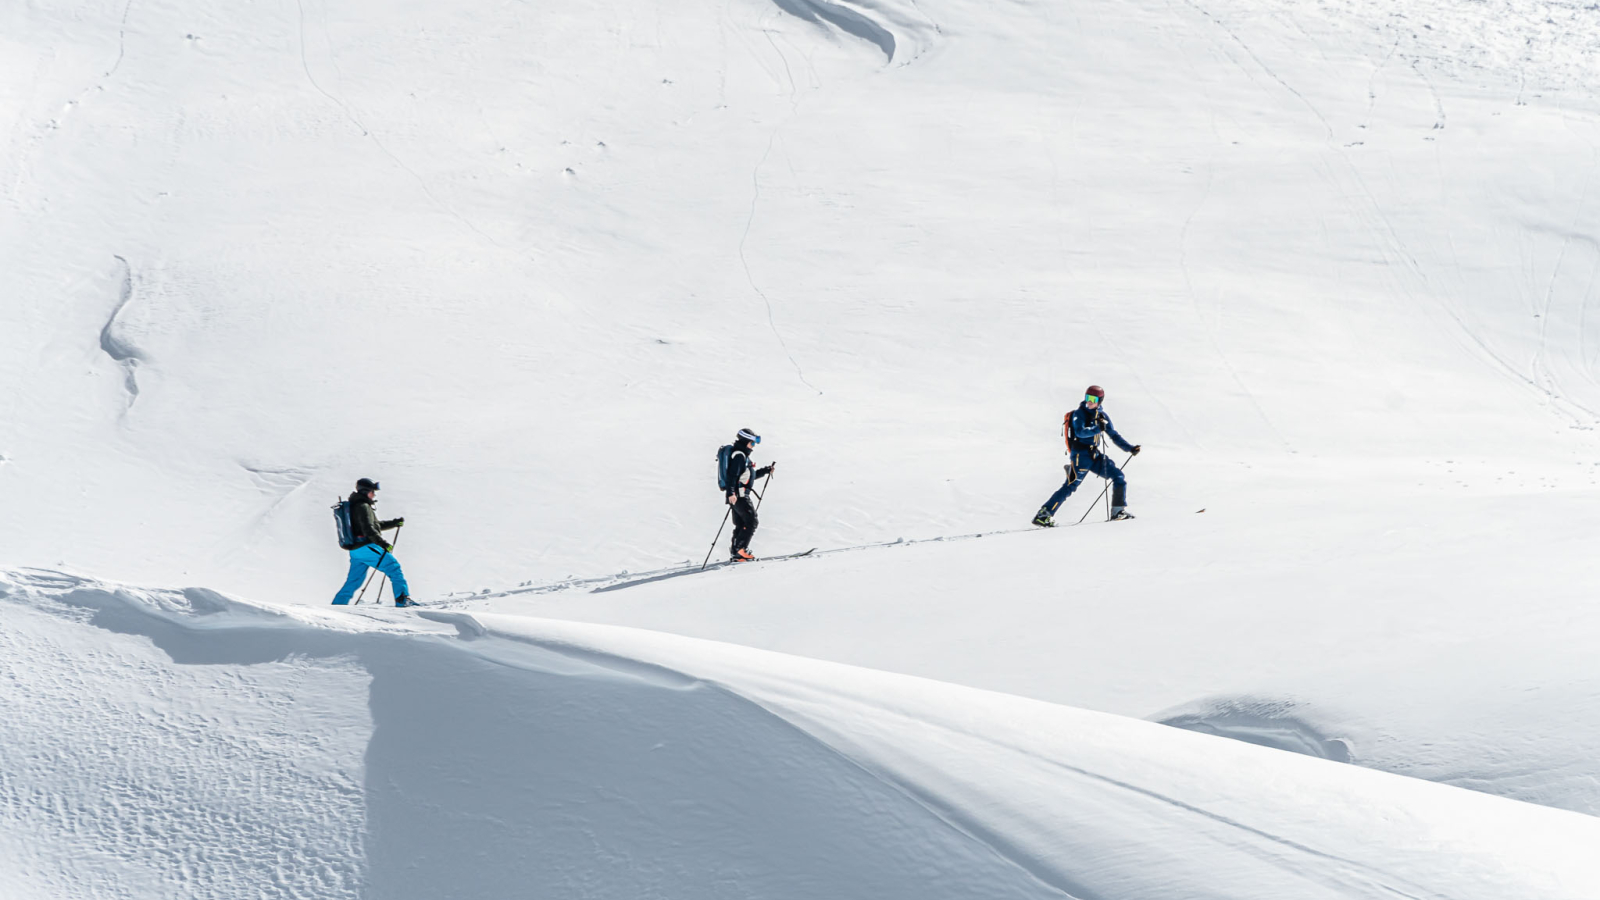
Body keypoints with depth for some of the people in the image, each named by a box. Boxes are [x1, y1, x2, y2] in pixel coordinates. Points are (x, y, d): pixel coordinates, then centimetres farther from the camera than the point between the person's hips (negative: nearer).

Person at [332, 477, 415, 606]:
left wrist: (395, 523, 26)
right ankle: (403, 600, -10)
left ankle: (336, 606, 9)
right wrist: (383, 543, -26)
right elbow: (369, 530, -21)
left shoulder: (355, 507, 23)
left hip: (355, 550, 10)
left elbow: (376, 525, 32)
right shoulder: (363, 507, -9)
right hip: (367, 547, -10)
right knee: (394, 568, -4)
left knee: (352, 583, 12)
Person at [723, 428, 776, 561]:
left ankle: (737, 554, 12)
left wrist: (767, 470, 26)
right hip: (739, 495, -10)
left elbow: (752, 475, 30)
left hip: (738, 496, 10)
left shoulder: (743, 455, 21)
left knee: (740, 525, 10)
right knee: (751, 521, -10)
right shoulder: (739, 455, -12)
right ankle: (740, 549, -14)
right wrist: (731, 492, -31)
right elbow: (732, 475, -23)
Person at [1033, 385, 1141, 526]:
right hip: (1081, 455, -7)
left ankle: (1118, 511, 10)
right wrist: (1097, 428, -37)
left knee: (1119, 477, 1)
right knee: (1071, 486, -16)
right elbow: (1080, 432, -24)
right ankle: (1043, 515, -17)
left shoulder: (1102, 416, 13)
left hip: (1095, 456, 7)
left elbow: (1114, 436, 20)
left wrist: (1130, 448, 13)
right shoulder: (1079, 414, -6)